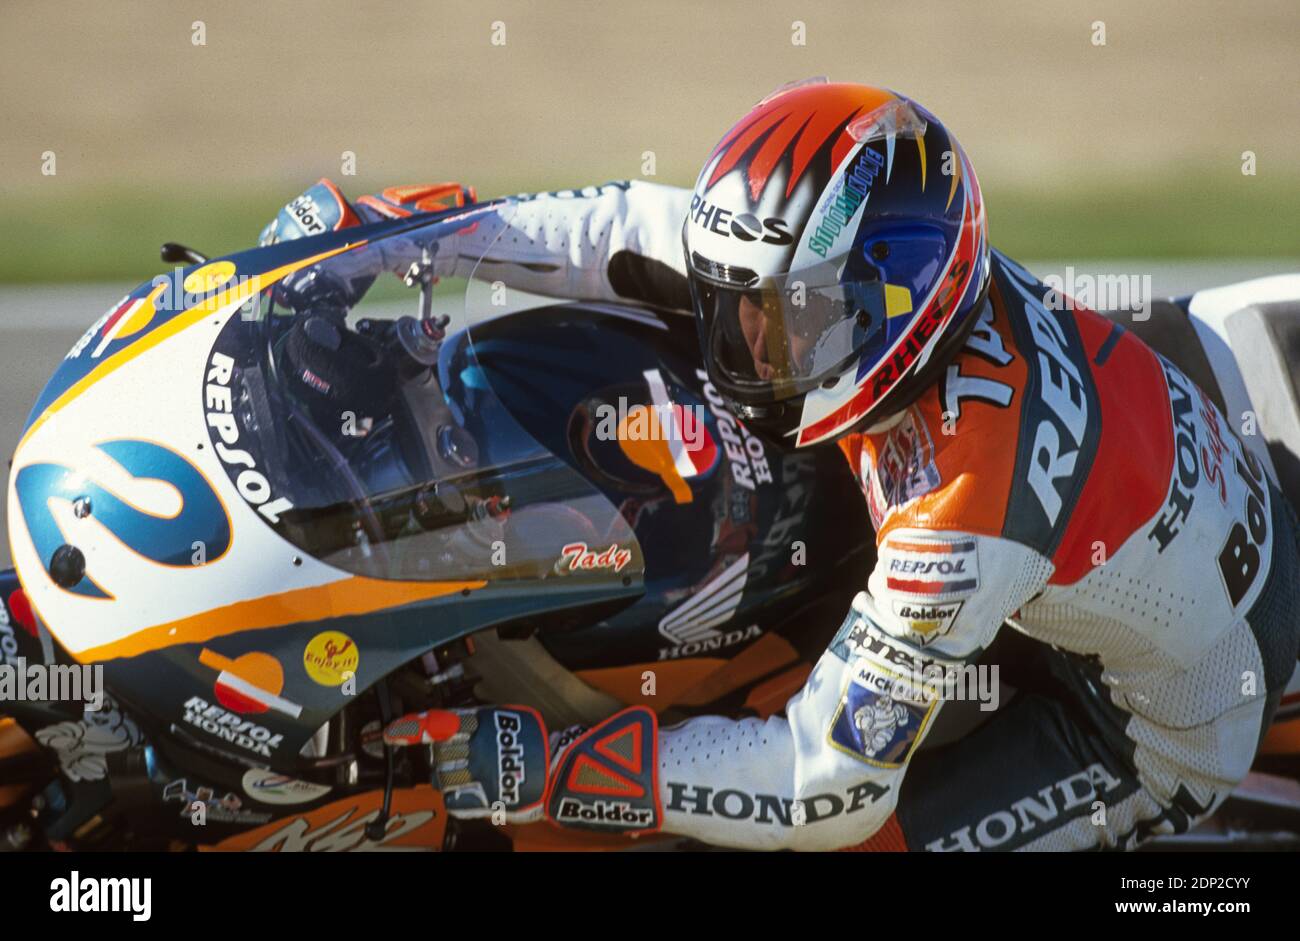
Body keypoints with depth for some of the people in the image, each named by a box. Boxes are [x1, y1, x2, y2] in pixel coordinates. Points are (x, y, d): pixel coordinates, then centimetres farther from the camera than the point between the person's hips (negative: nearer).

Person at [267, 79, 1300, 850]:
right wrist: (401, 226, -9)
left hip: (1163, 731, -8)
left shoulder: (962, 512, -41)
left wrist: (547, 768, -34)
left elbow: (830, 789, -34)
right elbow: (649, 231, -7)